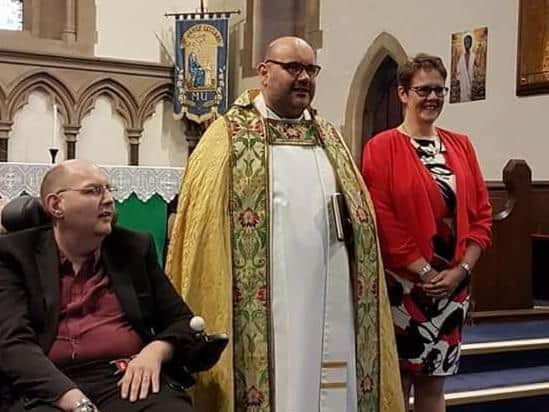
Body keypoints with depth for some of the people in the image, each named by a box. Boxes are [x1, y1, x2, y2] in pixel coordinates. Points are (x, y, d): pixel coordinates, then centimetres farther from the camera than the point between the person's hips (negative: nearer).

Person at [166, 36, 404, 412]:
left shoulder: (329, 138, 15)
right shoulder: (228, 137, 0)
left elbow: (357, 220, 17)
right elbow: (202, 223, -2)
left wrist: (358, 293, 11)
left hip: (328, 305, 5)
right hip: (263, 309, -5)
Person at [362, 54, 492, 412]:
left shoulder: (461, 146, 9)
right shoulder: (382, 148, -6)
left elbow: (481, 213, 6)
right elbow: (382, 220, -12)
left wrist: (461, 269, -7)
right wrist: (425, 272, -15)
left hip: (453, 285, 4)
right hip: (402, 285, -4)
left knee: (434, 382, 13)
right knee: (397, 382, 5)